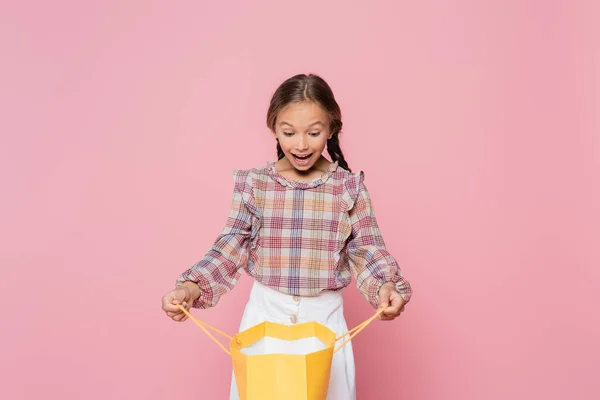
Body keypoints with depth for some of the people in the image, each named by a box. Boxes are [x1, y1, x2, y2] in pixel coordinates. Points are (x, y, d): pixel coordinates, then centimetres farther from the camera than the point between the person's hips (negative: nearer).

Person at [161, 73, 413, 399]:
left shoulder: (349, 187, -4)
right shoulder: (252, 184, -3)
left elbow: (367, 251, -4)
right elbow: (230, 248, -2)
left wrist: (385, 287, -23)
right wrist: (192, 286, -17)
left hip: (324, 317, 0)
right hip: (265, 314, 1)